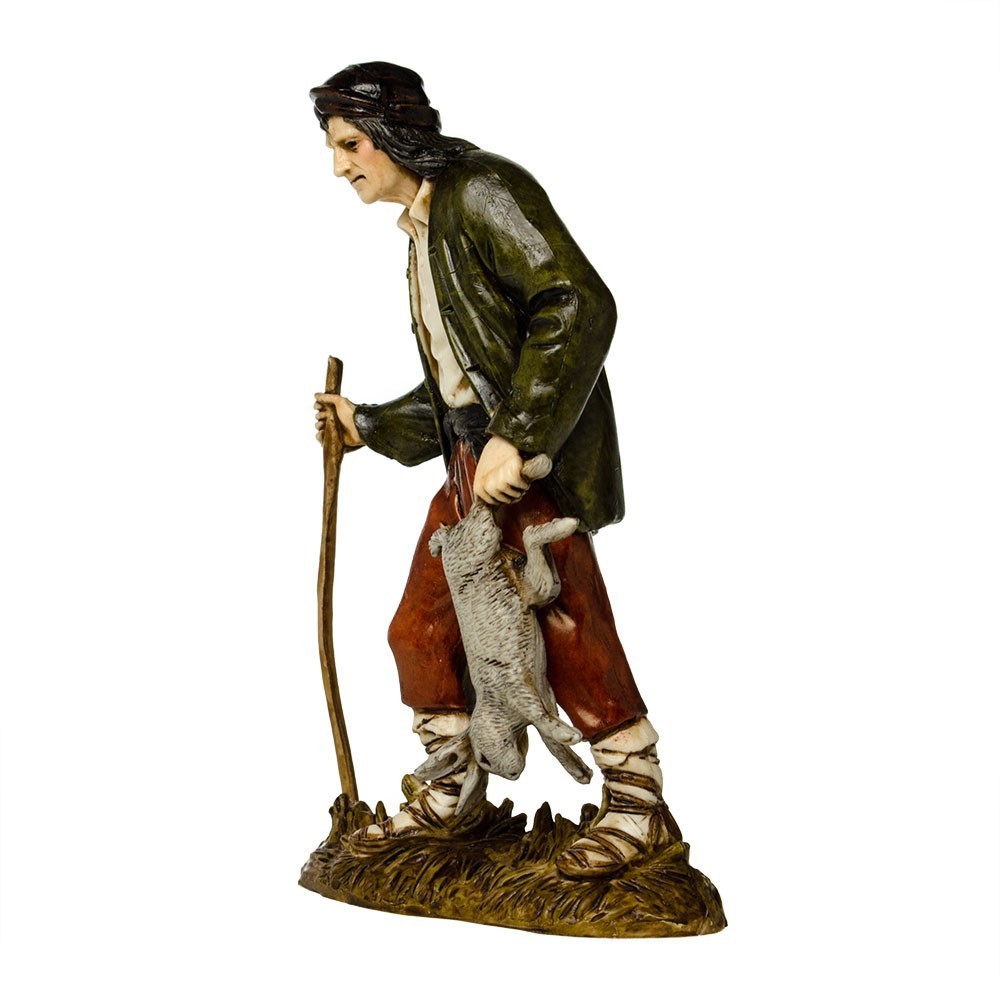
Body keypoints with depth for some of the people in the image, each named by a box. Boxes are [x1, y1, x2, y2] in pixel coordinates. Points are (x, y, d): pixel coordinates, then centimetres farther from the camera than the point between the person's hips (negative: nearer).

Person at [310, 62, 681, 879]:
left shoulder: (481, 191, -6)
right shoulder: (423, 232, 21)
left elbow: (581, 305, -19)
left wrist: (515, 438, -24)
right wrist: (367, 425, 21)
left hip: (535, 457, -10)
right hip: (471, 463, 10)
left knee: (565, 627, -10)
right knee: (421, 629, 10)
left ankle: (641, 806, 5)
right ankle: (447, 802, 24)